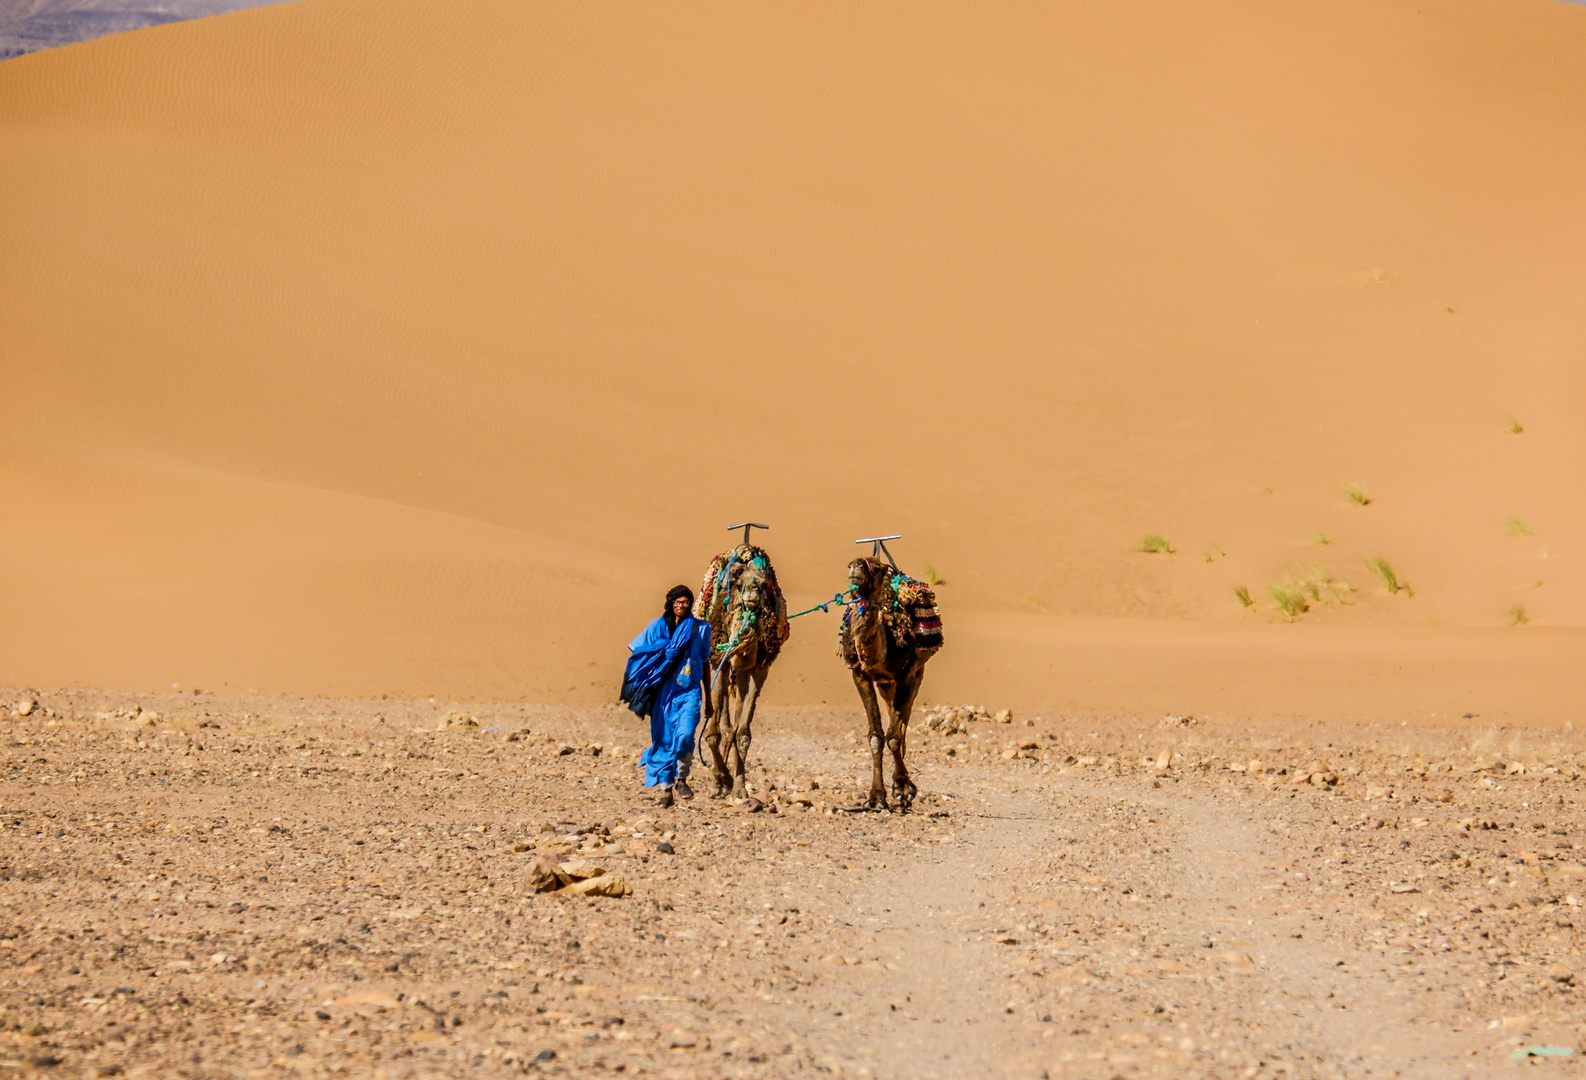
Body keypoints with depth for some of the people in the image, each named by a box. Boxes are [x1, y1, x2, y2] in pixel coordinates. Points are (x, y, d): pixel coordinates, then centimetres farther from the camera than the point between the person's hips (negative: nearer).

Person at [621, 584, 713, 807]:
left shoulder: (700, 629, 7)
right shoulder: (657, 627, 5)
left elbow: (705, 663, 15)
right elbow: (639, 655, 8)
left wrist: (707, 697, 17)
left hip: (689, 691, -1)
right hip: (664, 691, 1)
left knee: (684, 734, -18)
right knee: (663, 739, 0)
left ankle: (681, 778, 5)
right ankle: (666, 789, 8)